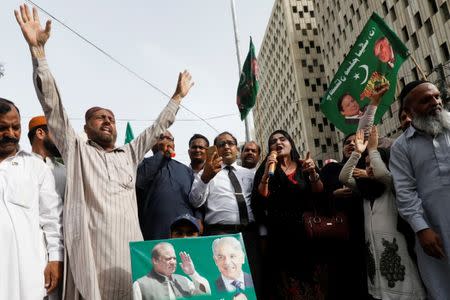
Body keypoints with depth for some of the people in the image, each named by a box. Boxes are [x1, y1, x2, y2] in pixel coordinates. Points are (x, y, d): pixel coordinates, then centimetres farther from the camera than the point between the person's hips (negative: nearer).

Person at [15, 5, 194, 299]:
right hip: (89, 250, -4)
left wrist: (178, 97, 32)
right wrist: (38, 49, -1)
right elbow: (53, 105, 4)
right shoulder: (76, 149, 12)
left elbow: (157, 128, 30)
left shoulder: (129, 154, 24)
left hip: (129, 249, 4)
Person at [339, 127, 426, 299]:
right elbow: (343, 177, 4)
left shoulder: (393, 185, 0)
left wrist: (373, 149, -8)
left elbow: (381, 173, -21)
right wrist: (357, 152, 1)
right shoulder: (365, 187, 14)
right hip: (372, 247, 5)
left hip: (393, 245, -5)